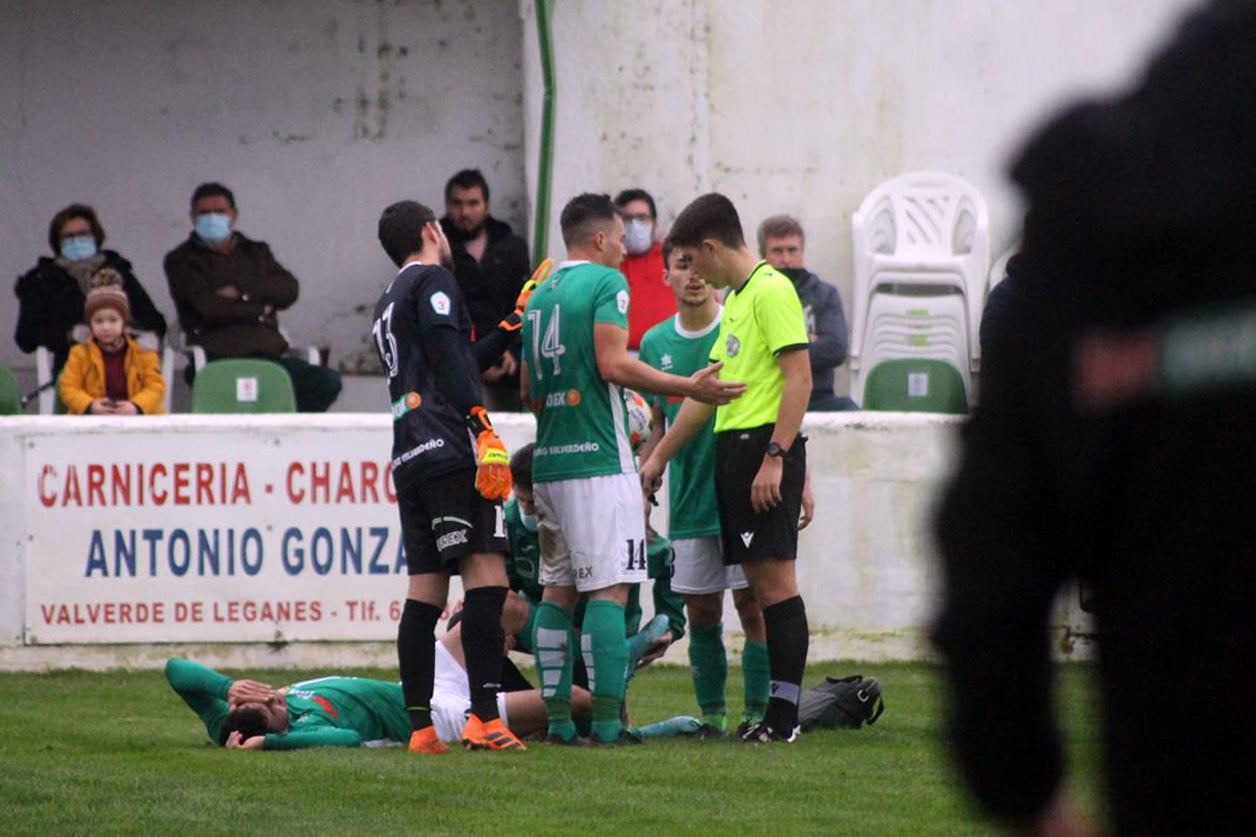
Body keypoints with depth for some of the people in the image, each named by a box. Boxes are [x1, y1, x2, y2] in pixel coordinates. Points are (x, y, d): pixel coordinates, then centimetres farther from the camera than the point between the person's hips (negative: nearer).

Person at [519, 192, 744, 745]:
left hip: (550, 461, 8)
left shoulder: (540, 295, 18)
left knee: (558, 590, 9)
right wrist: (690, 388, -13)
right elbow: (613, 364, -16)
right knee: (609, 590, -9)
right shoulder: (606, 283, -5)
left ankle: (557, 716, 7)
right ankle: (606, 720, -15)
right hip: (600, 460, -8)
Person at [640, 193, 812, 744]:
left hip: (766, 446, -9)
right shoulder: (735, 299, 21)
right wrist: (659, 457, 31)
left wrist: (775, 457, -21)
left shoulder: (771, 291, -9)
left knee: (774, 577, -10)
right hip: (734, 450, 9)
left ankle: (784, 714, -12)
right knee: (758, 581, 6)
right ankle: (777, 712, 5)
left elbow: (799, 378, -16)